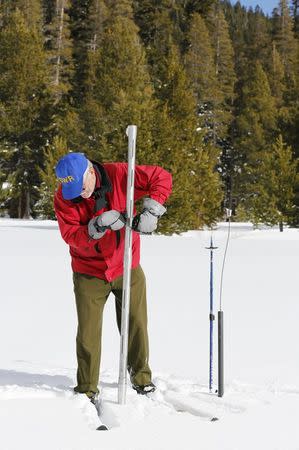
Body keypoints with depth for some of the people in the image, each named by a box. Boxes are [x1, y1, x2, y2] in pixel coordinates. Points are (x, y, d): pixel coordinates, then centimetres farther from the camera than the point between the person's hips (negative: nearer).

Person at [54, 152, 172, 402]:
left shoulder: (119, 175, -17)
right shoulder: (63, 197, -13)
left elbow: (162, 177, -13)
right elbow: (71, 236, -20)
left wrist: (149, 212, -24)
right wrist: (97, 226, -36)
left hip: (127, 268, 0)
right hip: (89, 273, 0)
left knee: (136, 325, 8)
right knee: (88, 332, 0)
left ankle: (141, 377, 27)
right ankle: (87, 388, 14)